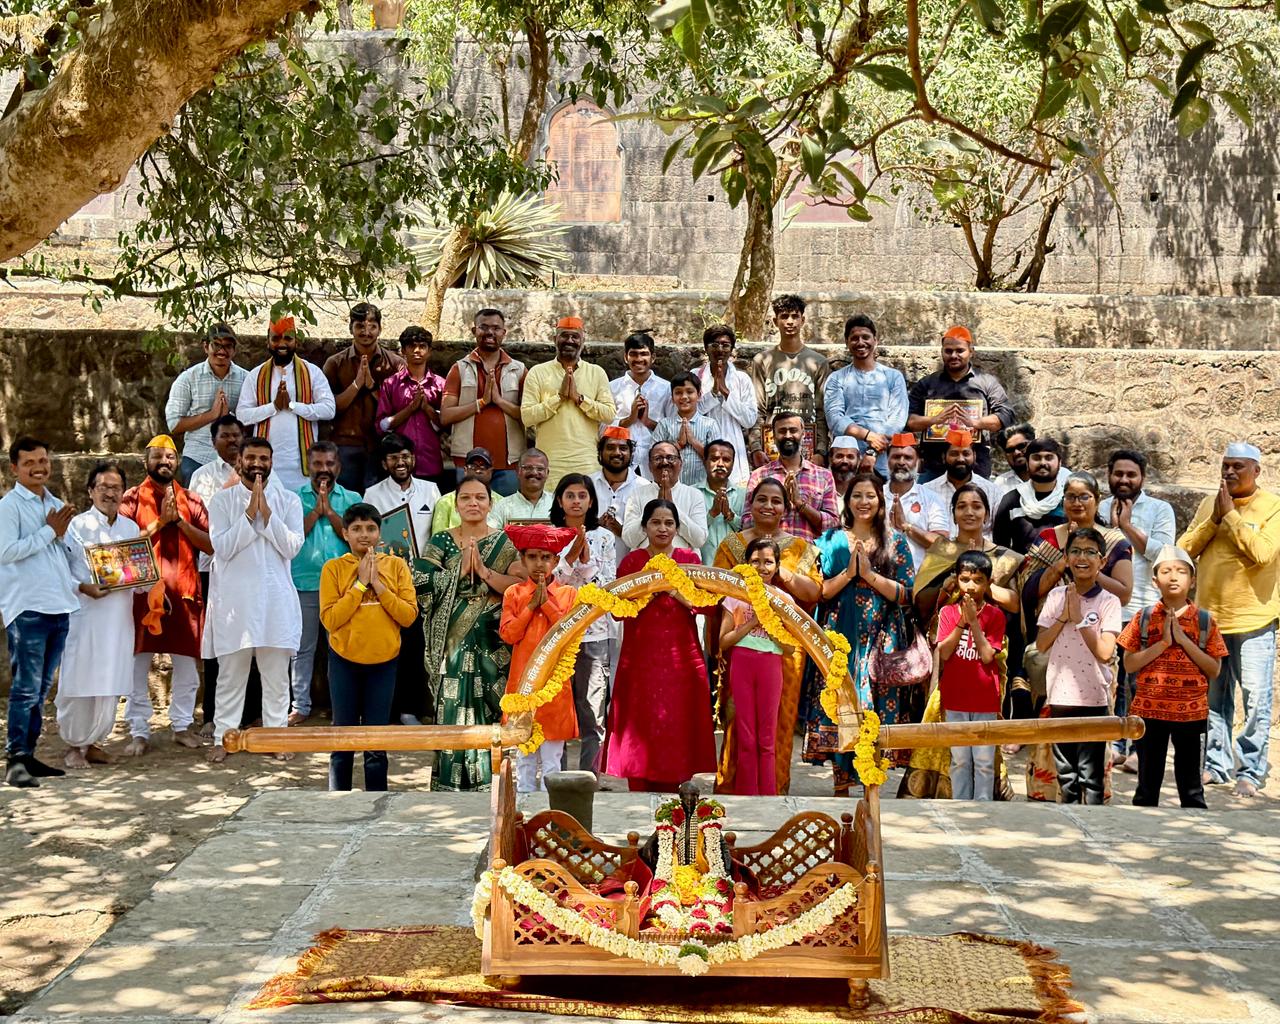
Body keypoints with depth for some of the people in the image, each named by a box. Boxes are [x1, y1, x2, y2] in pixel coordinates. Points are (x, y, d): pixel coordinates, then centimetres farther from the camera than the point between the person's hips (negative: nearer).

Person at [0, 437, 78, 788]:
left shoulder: (57, 505, 16)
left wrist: (62, 534, 3)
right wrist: (49, 532, -11)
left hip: (59, 607, 7)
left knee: (41, 689, 11)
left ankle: (28, 754, 18)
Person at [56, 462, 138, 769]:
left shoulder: (131, 528, 13)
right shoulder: (77, 526, -2)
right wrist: (84, 588, -20)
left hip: (120, 616, 4)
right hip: (85, 614, -4)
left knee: (111, 684, 4)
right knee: (80, 683, -3)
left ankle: (95, 741, 18)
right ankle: (74, 744, 11)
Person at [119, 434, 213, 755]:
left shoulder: (191, 500, 10)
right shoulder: (132, 499, 3)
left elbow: (211, 544, 2)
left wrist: (180, 521, -10)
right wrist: (160, 522, -14)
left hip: (184, 592, 3)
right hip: (143, 590, -3)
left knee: (186, 663, 6)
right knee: (138, 664, -1)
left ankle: (182, 726, 17)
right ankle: (139, 732, 5)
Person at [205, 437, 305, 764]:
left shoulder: (289, 501, 6)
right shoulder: (222, 500, 4)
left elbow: (292, 547, -4)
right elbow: (222, 547, -7)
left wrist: (267, 514, -13)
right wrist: (249, 514, -13)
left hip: (276, 598, 1)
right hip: (234, 598, -1)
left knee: (276, 675, 4)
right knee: (230, 674, 4)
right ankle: (223, 738, 10)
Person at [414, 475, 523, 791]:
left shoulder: (505, 542, 6)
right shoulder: (441, 541, 9)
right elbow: (420, 580, -5)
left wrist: (484, 572, -15)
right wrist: (460, 570, -10)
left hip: (492, 645, -1)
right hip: (453, 643, 1)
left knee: (490, 715, -2)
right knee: (453, 712, -2)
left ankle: (489, 782, 7)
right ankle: (451, 785, 4)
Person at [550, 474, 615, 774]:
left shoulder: (604, 538, 8)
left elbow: (609, 586, 3)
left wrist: (586, 559, -10)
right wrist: (572, 554, -12)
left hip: (594, 634, 0)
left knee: (592, 717, -1)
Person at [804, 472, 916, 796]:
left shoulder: (896, 543, 8)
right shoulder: (832, 540, 9)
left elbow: (905, 594, -1)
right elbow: (820, 591, 2)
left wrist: (869, 573, -11)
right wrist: (849, 571, -12)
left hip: (880, 639, 0)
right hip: (840, 636, 0)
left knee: (876, 709, -4)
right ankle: (840, 784, 3)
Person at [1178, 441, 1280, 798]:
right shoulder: (1210, 503, 10)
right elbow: (1184, 549, 3)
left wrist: (1231, 515, -14)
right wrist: (1214, 518, -8)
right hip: (1210, 617, 5)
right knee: (1213, 697, 11)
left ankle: (1251, 770, -2)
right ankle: (1217, 764, 20)